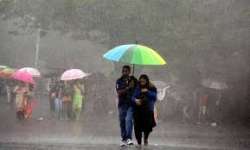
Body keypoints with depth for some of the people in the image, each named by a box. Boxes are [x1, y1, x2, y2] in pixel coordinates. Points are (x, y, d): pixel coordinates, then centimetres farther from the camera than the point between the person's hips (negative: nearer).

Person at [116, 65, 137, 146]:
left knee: (129, 119, -18)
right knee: (122, 121, 5)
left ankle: (129, 138, -25)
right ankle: (123, 139, 15)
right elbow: (119, 92, -8)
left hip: (131, 104, -1)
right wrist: (128, 88, -18)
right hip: (122, 104, 2)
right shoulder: (119, 81, 4)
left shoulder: (133, 80, 6)